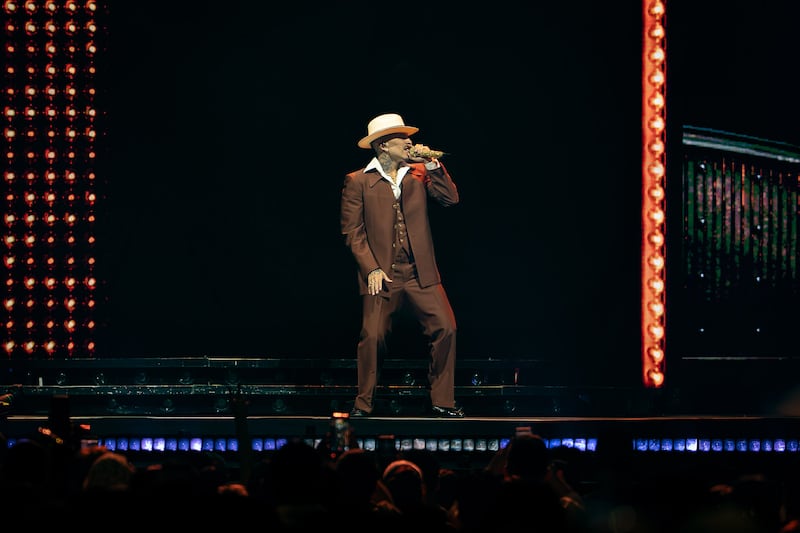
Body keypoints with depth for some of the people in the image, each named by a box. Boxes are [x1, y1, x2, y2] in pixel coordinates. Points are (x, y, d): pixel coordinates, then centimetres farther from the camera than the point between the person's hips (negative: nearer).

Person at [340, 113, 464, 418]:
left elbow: (450, 199, 1)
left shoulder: (418, 173, 11)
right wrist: (371, 269, -12)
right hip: (381, 275, -3)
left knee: (445, 329, -6)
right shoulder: (358, 181, 1)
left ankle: (442, 402, 4)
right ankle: (363, 404, 8)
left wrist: (431, 164, -5)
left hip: (420, 274, 3)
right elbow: (352, 230, -3)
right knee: (372, 338, -8)